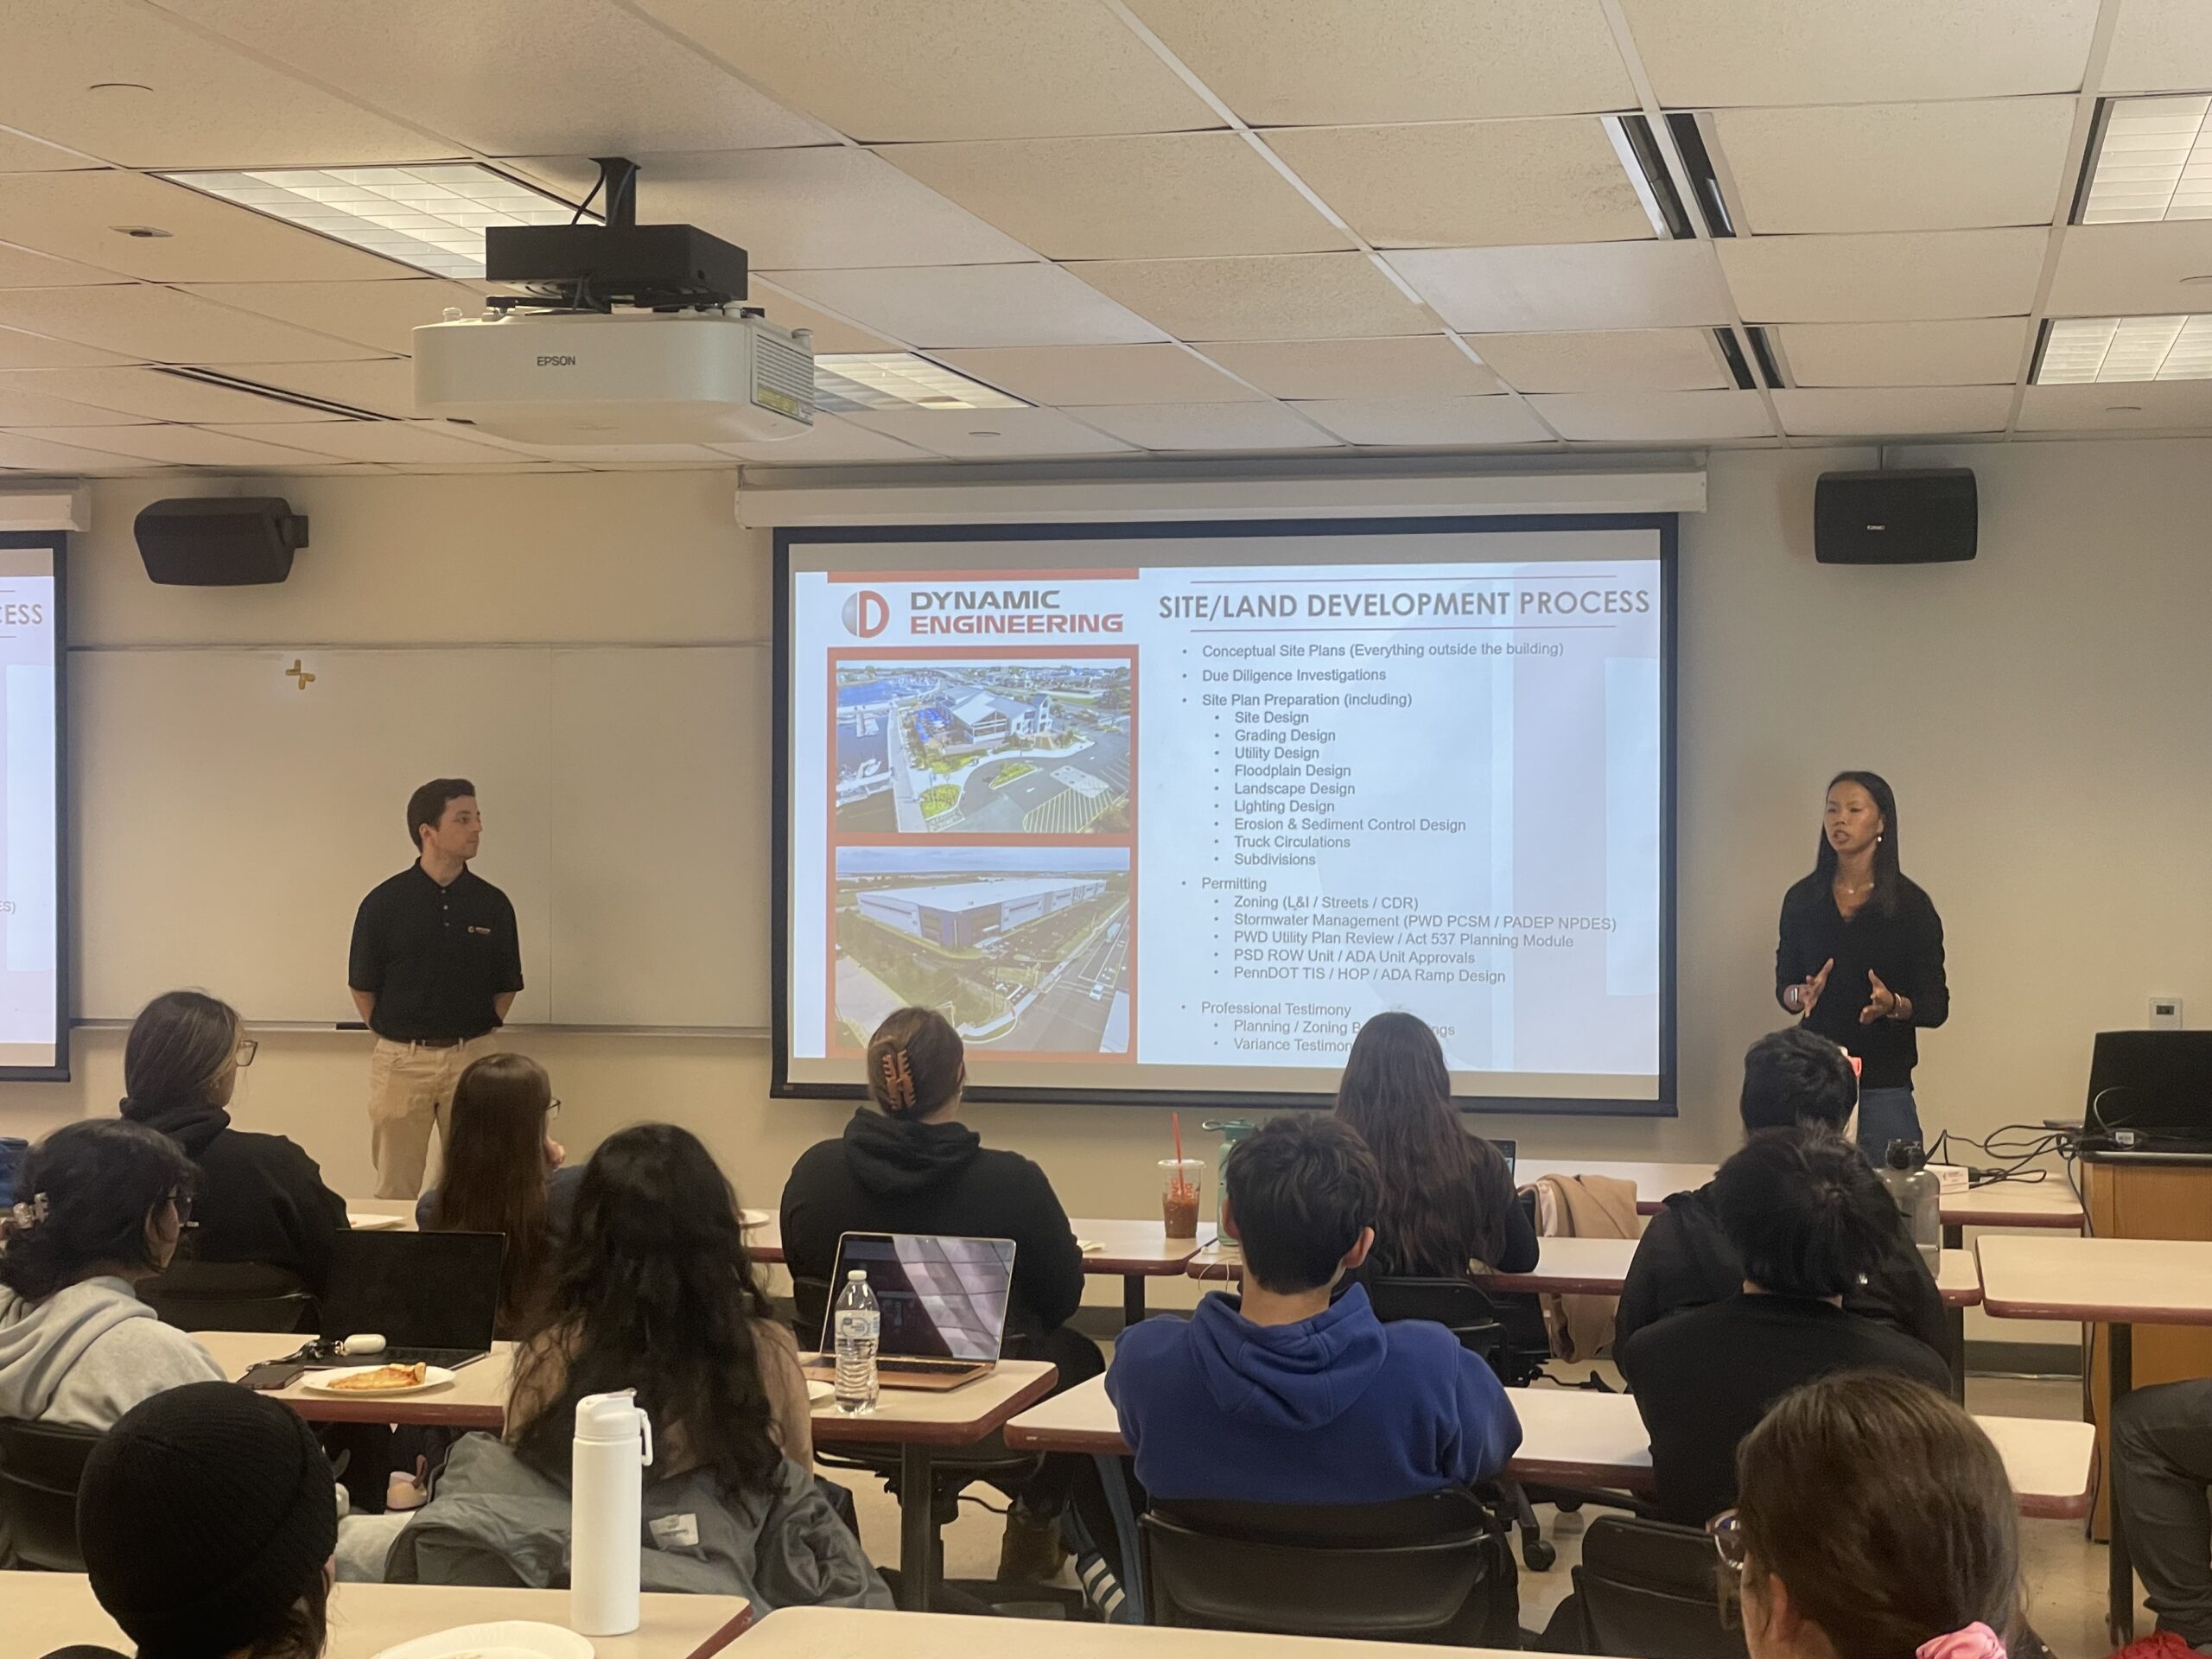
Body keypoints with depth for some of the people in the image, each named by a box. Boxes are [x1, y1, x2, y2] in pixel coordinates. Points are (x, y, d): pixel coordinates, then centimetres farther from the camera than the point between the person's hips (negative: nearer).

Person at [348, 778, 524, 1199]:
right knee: (395, 1190, 5)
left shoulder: (493, 904, 2)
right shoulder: (384, 903, -4)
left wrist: (475, 1036, 6)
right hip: (400, 1061, -1)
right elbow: (363, 987, 4)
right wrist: (393, 1038, 5)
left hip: (471, 1058, 2)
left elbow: (506, 987, 11)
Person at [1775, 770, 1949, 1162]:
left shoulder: (1910, 904, -1)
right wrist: (1801, 995, -8)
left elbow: (1935, 1006, -1)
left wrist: (1894, 1005, -20)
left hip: (1883, 1085, -2)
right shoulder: (1802, 899, 7)